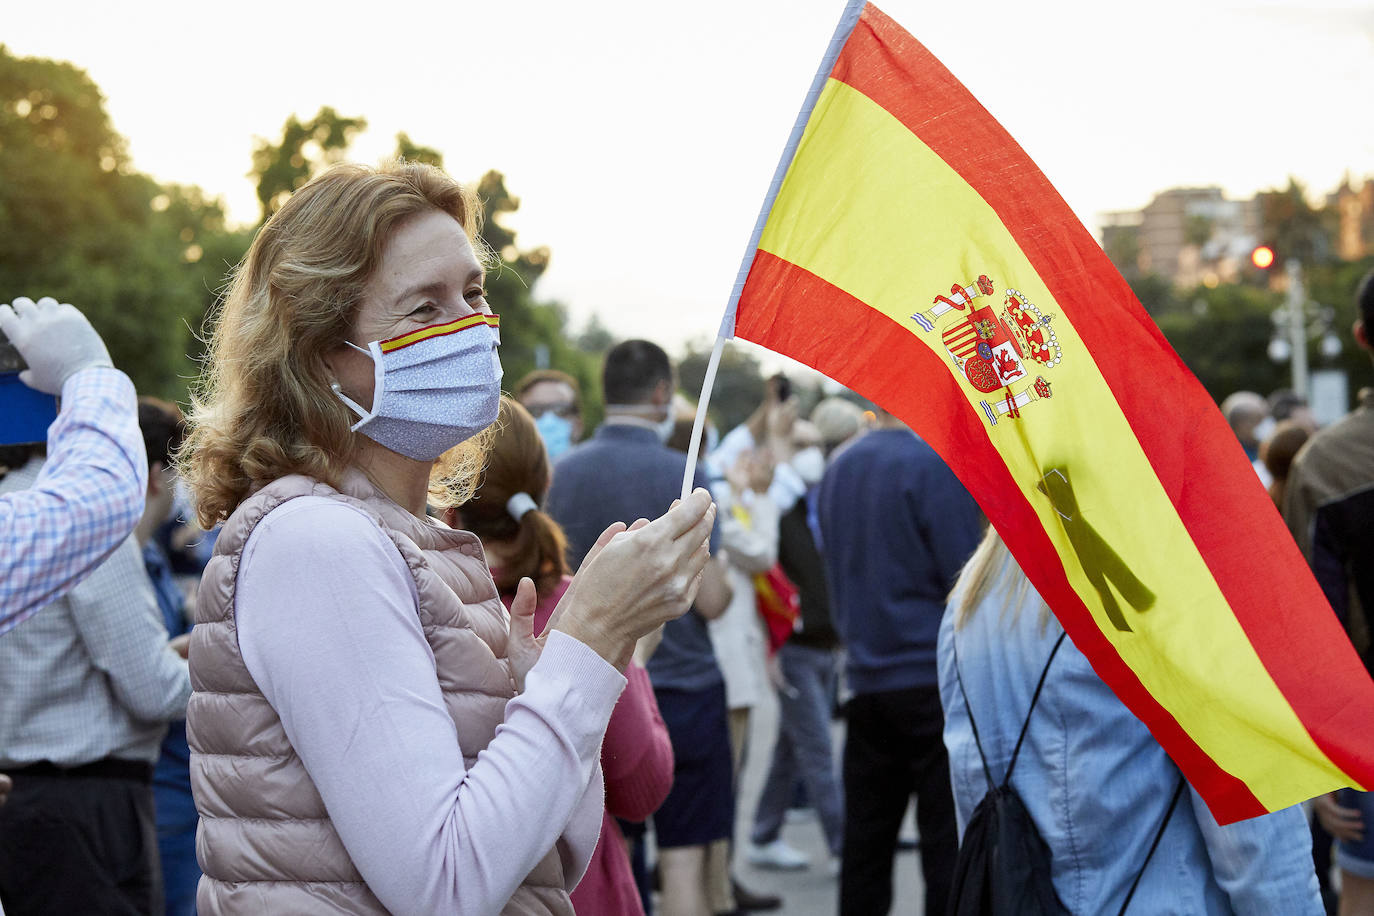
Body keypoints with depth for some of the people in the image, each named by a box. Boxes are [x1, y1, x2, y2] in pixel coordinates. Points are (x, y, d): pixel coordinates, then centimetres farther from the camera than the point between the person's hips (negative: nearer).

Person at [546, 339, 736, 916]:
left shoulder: (564, 472, 2)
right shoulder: (681, 474, -10)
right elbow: (711, 600, -13)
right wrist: (727, 583, 7)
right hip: (682, 683, -4)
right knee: (684, 857, 2)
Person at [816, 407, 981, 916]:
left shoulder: (838, 471, 11)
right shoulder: (935, 464, -12)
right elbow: (967, 575, -13)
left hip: (867, 679, 7)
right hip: (934, 678, -7)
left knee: (866, 840, 11)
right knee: (949, 839, -2)